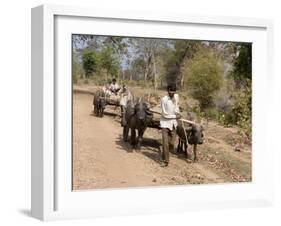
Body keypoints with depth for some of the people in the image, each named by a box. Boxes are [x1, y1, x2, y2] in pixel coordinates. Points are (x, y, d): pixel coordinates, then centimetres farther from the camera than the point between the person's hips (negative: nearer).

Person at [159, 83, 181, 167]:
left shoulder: (176, 96, 1)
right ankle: (165, 161, 6)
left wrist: (177, 112, 6)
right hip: (165, 123, -5)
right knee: (165, 143, -7)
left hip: (173, 123, 5)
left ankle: (164, 155, 32)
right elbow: (164, 114, -15)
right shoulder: (164, 100, -17)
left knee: (171, 143, 6)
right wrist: (175, 116, -10)